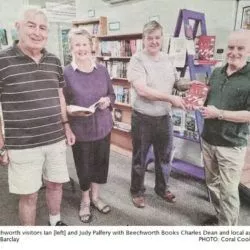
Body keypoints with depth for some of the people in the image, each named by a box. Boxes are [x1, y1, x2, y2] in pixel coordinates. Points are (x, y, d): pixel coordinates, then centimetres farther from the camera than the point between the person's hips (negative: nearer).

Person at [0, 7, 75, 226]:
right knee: (29, 194, 10)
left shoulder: (54, 61, 5)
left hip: (56, 139, 5)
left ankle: (55, 222, 45)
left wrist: (66, 125, 12)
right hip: (22, 145, -4)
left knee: (55, 184, 19)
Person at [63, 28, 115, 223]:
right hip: (80, 130, -3)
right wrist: (70, 110, -26)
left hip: (103, 127, 4)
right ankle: (85, 201, 38)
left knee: (101, 162, 16)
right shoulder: (65, 73, -9)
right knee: (83, 166, 12)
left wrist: (107, 101, -12)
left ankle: (95, 197, 40)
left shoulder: (102, 70, 2)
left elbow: (112, 94, 10)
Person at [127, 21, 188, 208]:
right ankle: (137, 191, 34)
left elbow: (176, 82, 18)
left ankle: (162, 188, 42)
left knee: (165, 157, 19)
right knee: (140, 158, 12)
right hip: (143, 118, -5)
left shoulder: (167, 59, 6)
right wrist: (170, 98, -25)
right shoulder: (137, 60, -13)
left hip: (164, 117, 6)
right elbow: (141, 90, -24)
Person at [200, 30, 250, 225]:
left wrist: (219, 114, -19)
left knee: (228, 191, 6)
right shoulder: (216, 73, 5)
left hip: (231, 145, -6)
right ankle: (221, 217, 41)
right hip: (208, 140, 6)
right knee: (213, 183, 20)